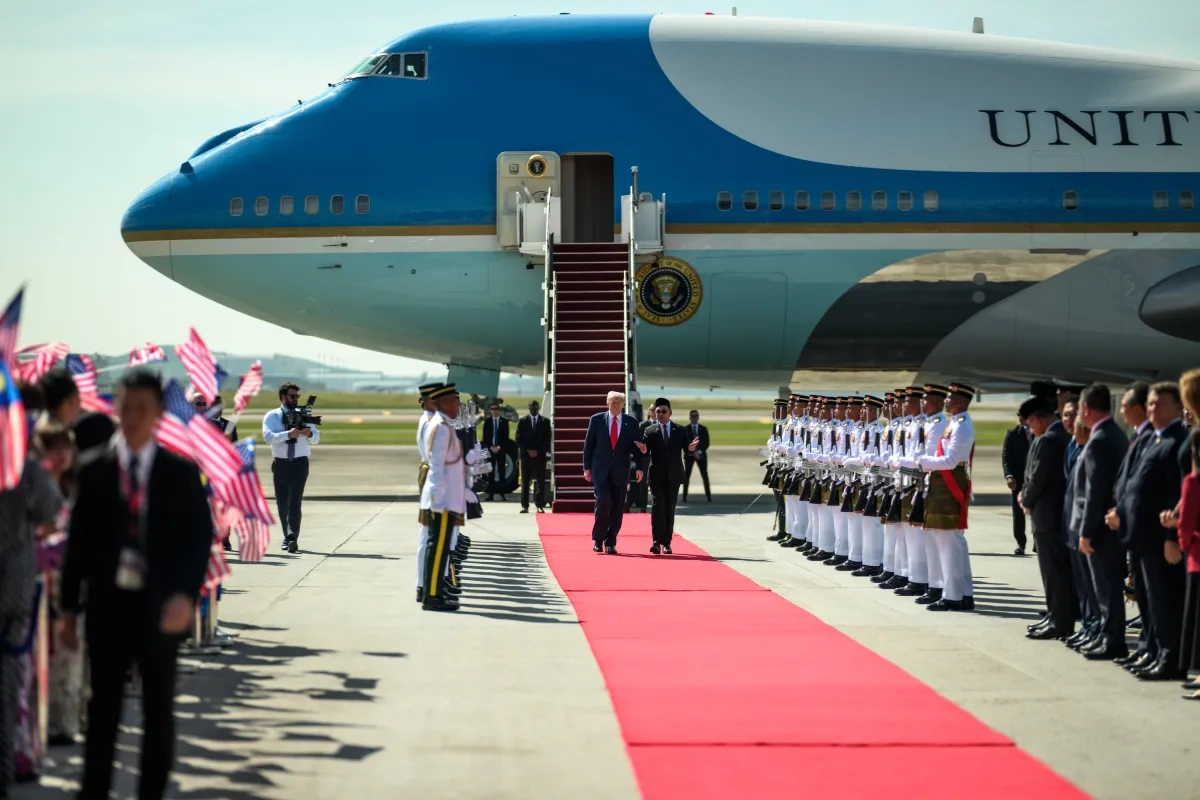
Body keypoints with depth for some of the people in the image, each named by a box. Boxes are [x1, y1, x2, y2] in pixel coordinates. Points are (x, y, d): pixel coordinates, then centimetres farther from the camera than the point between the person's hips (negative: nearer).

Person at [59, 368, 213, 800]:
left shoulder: (181, 472, 1)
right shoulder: (94, 471, 3)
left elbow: (199, 537, -3)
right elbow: (78, 542, 4)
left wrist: (186, 594, -18)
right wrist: (69, 607, 1)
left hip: (160, 607, 0)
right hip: (109, 603, 0)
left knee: (158, 711, 9)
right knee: (102, 709, 5)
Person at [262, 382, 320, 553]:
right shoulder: (272, 416, 3)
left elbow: (316, 438, 6)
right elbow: (268, 437, -13)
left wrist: (310, 433, -17)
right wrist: (288, 434, -26)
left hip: (300, 463, -1)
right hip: (280, 463, 1)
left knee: (294, 502, -13)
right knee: (282, 503, 7)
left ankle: (293, 538, -20)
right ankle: (287, 537, 21)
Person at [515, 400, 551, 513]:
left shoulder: (545, 421, 7)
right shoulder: (522, 421, 7)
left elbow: (547, 439, 3)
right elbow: (519, 438, 4)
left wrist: (538, 451, -7)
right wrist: (528, 450, -7)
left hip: (540, 455, 0)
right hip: (526, 455, 0)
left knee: (541, 481, -2)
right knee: (525, 481, -1)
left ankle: (540, 505, 1)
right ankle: (525, 506, 0)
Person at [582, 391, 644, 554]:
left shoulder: (631, 423, 5)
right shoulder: (596, 420, 3)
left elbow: (636, 447, 5)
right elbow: (588, 445, 4)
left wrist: (639, 467, -7)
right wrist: (587, 467, -1)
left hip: (620, 471, 2)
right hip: (600, 470, -2)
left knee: (617, 508, 1)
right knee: (604, 502, -15)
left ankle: (610, 543, 11)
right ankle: (598, 539, 2)